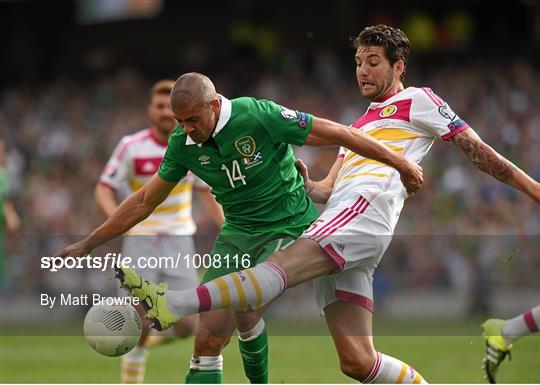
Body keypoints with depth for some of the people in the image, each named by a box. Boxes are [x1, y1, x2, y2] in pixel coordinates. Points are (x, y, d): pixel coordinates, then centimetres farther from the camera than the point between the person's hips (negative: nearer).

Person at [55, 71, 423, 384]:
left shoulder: (259, 116, -21)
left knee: (244, 304, -29)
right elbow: (144, 201, 8)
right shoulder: (183, 144, -4)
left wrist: (401, 163, -8)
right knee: (208, 339, -5)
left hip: (289, 227, -5)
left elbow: (337, 133, -14)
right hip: (237, 234, 5)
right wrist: (88, 243, 9)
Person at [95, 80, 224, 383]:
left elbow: (206, 192, 14)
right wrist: (117, 217, -23)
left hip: (179, 241, 2)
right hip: (140, 241, -2)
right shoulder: (131, 147, -7)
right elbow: (104, 189, -3)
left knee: (187, 327, -7)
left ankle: (153, 338, 26)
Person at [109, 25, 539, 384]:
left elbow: (478, 150, 11)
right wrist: (304, 182, 10)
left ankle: (174, 305, -48)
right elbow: (328, 189, 32)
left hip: (367, 208, -9)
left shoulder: (418, 101, 15)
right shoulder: (360, 126, 37)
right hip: (337, 219, 9)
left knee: (281, 267, -30)